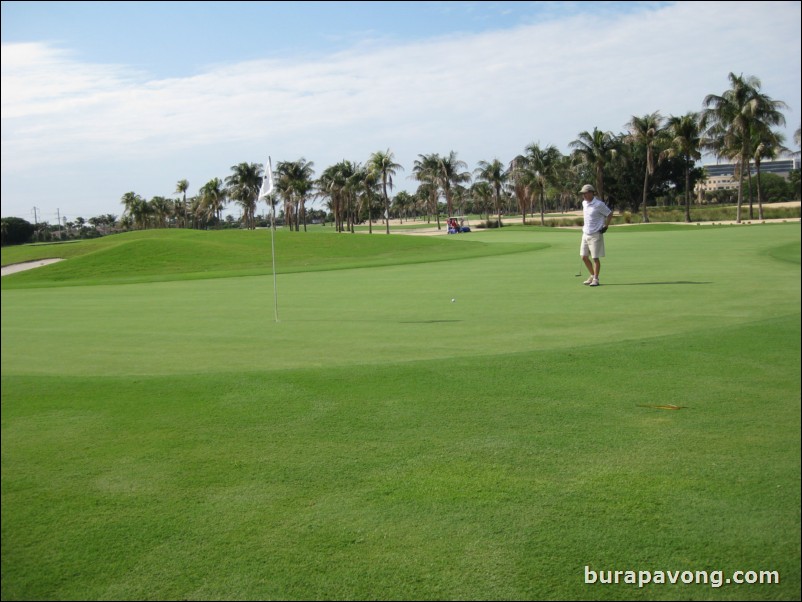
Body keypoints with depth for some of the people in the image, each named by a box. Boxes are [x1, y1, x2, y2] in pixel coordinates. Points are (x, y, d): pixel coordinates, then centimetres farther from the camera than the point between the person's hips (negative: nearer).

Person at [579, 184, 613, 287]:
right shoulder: (584, 203, 7)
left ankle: (596, 279, 7)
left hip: (595, 235, -7)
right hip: (585, 234, 7)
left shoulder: (598, 204, -16)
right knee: (584, 257, 8)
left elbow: (610, 214, -7)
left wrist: (606, 226, -9)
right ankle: (592, 276, 24)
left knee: (595, 258, -2)